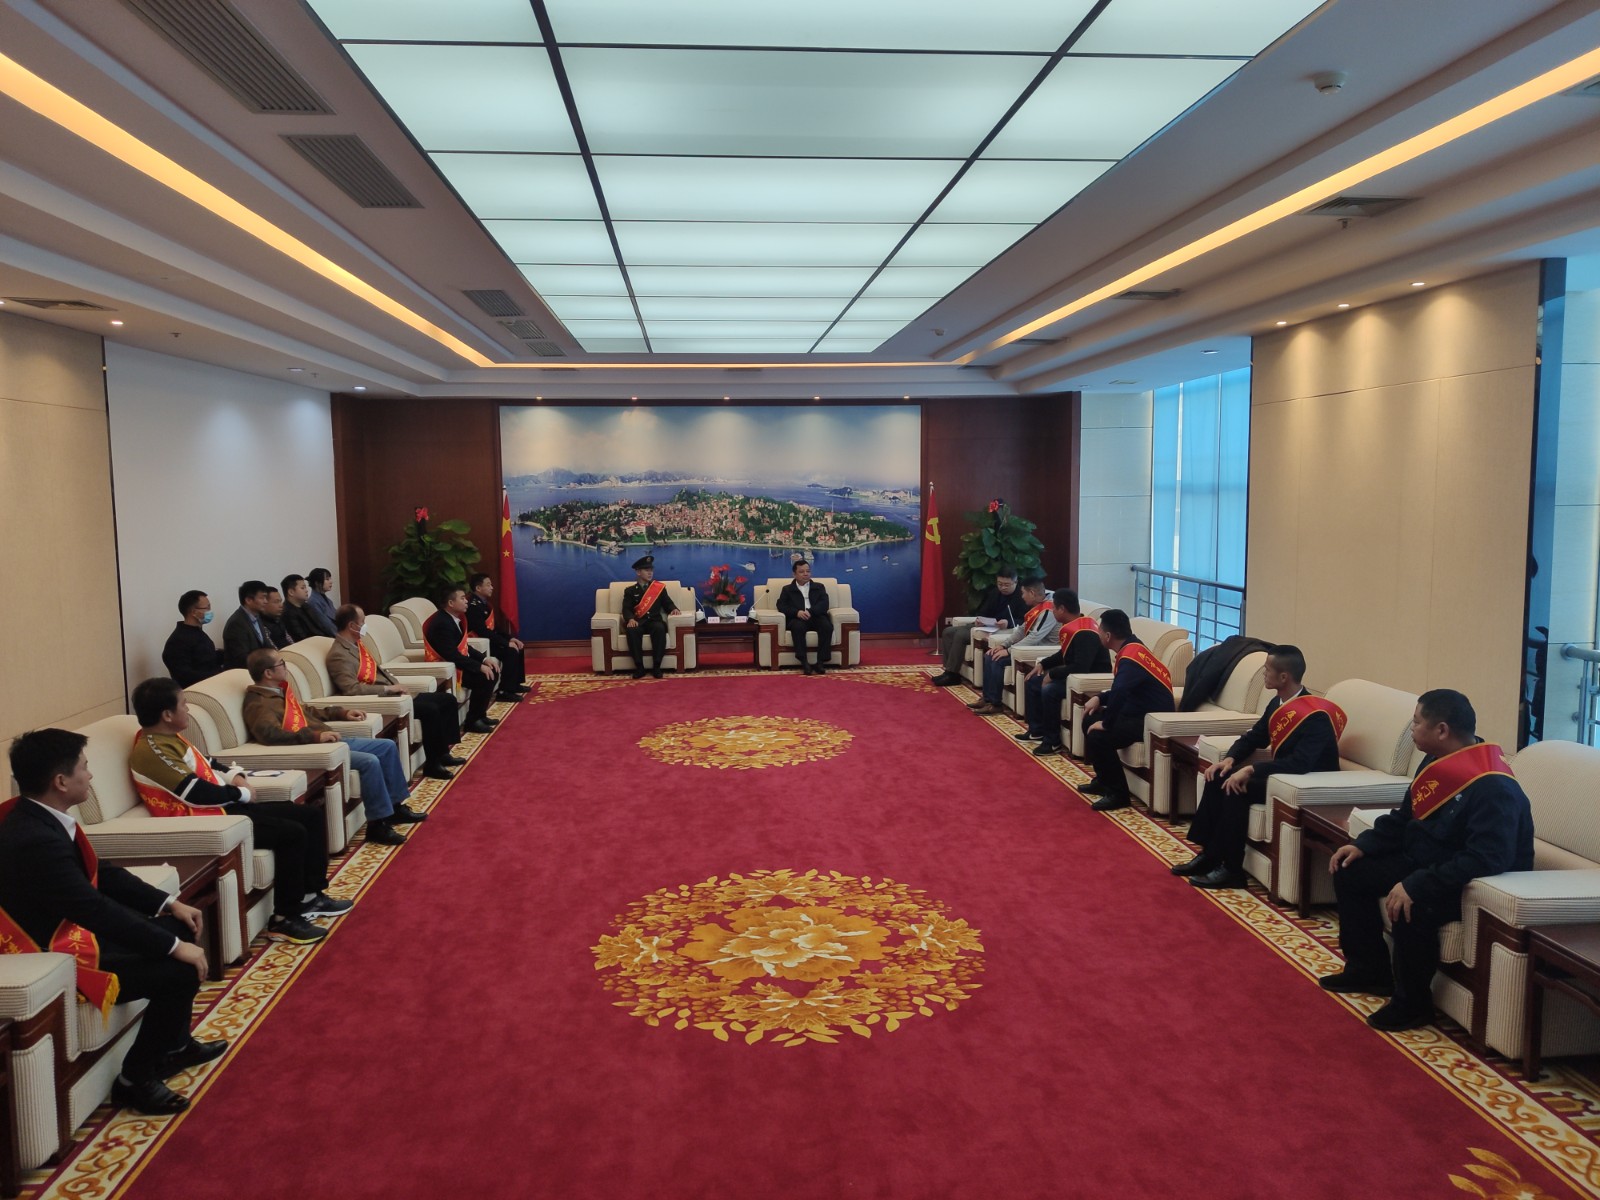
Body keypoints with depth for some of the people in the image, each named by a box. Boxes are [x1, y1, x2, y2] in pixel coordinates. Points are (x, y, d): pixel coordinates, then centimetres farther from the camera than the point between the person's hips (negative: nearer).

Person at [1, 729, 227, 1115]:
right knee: (183, 969, -15)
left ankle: (174, 1045, 25)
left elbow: (101, 872, 10)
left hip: (73, 923, 10)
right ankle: (137, 1076, 4)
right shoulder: (34, 840, -31)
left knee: (181, 927, 13)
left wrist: (171, 904, 5)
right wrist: (175, 948, -23)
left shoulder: (37, 817, 0)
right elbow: (97, 910, -29)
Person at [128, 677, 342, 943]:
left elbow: (206, 764, 25)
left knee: (310, 816, 6)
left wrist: (235, 776, 5)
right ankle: (284, 919, -12)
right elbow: (197, 793, -24)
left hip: (223, 806, 11)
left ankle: (311, 895, 14)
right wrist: (241, 794, -11)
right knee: (291, 834, -23)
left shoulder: (169, 737, 12)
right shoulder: (152, 751, -19)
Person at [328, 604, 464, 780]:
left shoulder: (356, 644, 13)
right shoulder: (339, 655, -17)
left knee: (447, 699, 6)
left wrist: (397, 685, 3)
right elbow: (352, 689, -27)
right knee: (430, 709, -26)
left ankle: (442, 752, 11)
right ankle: (432, 764, -13)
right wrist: (389, 689, -21)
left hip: (391, 695, 10)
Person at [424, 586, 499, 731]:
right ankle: (472, 721, -10)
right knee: (484, 677, -21)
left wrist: (484, 659, -2)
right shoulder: (442, 623, -24)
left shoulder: (454, 618, 6)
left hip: (456, 663, 10)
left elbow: (464, 647, 12)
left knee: (492, 669, 6)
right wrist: (480, 667, -25)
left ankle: (480, 715, 11)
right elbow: (452, 656, -29)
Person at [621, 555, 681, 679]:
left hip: (654, 620, 1)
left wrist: (674, 609, -8)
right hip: (637, 622, 0)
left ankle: (656, 666, -31)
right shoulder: (630, 590, 14)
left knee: (660, 628, -37)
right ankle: (639, 667, -29)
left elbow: (667, 604, 17)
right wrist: (630, 619, -20)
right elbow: (626, 609, 2)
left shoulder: (660, 587, 19)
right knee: (632, 630, -37)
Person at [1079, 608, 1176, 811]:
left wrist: (1106, 724, -24)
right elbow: (1122, 690, 21)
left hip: (1153, 719, -11)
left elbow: (1119, 692, -36)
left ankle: (1118, 793, -10)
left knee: (1098, 736, -24)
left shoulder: (1130, 657, -23)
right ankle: (1103, 781, 23)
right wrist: (1099, 698, 7)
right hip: (1140, 711, 11)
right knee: (1090, 719, 15)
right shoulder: (1132, 647, 9)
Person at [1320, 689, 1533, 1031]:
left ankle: (1413, 1003, -10)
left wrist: (1416, 886, -37)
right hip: (1424, 861, 10)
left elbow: (1486, 860, -35)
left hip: (1474, 885, -10)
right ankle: (1370, 968, 20)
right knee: (1351, 872, 7)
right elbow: (1404, 819, 13)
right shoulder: (1437, 763, 1)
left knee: (1412, 907, -35)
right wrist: (1363, 845, -1)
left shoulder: (1493, 788, -29)